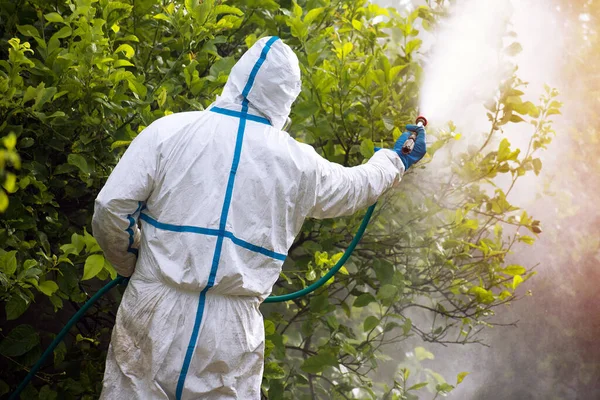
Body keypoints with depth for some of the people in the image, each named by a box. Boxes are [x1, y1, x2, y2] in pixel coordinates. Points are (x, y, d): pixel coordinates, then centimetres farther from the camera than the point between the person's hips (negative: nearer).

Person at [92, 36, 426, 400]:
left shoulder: (169, 131, -1)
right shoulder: (298, 164, 5)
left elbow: (111, 209, -4)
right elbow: (355, 186, 25)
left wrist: (131, 264, 15)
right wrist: (395, 161, 46)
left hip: (154, 315, 0)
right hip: (231, 335, 1)